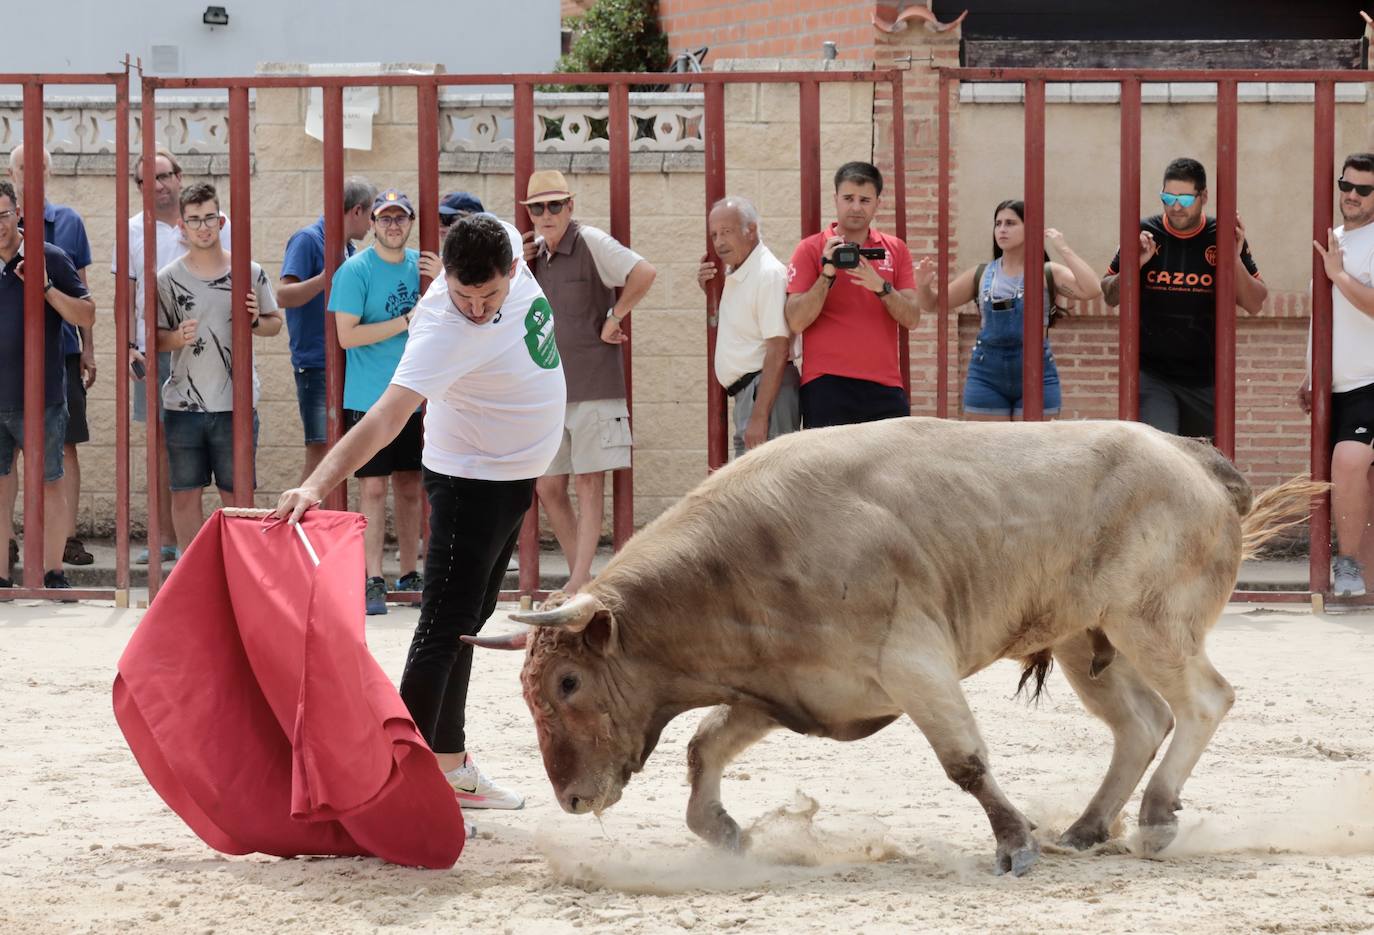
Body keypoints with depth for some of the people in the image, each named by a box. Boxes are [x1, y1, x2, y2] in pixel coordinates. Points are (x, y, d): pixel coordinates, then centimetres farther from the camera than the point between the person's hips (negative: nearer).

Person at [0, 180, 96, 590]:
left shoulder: (49, 258, -2)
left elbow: (86, 316, -4)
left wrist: (46, 288, -15)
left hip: (39, 398, -3)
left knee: (50, 483, 3)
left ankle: (53, 572, 11)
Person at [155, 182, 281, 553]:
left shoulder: (249, 273, 3)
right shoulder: (168, 279, 2)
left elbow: (275, 324, 13)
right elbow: (155, 339, 6)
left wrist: (256, 321, -9)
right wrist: (177, 338, -15)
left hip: (235, 404, -1)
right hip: (182, 406, 1)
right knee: (185, 494, 5)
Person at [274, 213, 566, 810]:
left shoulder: (507, 245, -14)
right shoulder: (443, 330, -34)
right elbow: (388, 415, -43)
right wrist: (318, 483, -54)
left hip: (515, 479, 8)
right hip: (471, 483, -8)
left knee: (468, 626, 16)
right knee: (443, 631, -12)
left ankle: (451, 767, 25)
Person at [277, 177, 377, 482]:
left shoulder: (348, 249, 16)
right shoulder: (308, 240, -7)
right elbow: (284, 296, -18)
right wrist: (328, 277, -27)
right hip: (316, 363, -8)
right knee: (319, 449, -11)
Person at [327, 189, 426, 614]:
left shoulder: (419, 265, 9)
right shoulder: (355, 270, -8)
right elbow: (348, 335, -15)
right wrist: (406, 322, -14)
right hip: (369, 399, -5)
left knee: (410, 487, 11)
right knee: (374, 488, -4)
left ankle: (410, 575, 19)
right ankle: (373, 582, -1)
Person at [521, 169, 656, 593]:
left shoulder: (591, 243, -9)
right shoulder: (535, 252, 12)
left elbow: (644, 272, -23)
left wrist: (614, 319, -14)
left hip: (593, 385, -7)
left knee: (588, 482, -4)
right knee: (548, 488, 7)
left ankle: (579, 582, -3)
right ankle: (580, 578, 17)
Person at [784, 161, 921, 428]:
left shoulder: (895, 250, 13)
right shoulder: (811, 250, 3)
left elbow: (912, 319, 4)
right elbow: (796, 322, -5)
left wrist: (880, 286, -13)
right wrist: (827, 275, -17)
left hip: (885, 386, 3)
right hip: (827, 386, -3)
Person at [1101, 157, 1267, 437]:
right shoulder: (1145, 234, -1)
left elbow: (1254, 304, 0)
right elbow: (1110, 296, 6)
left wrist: (1235, 259, -16)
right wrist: (1133, 264, -14)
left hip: (1206, 379, 2)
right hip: (1152, 374, -2)